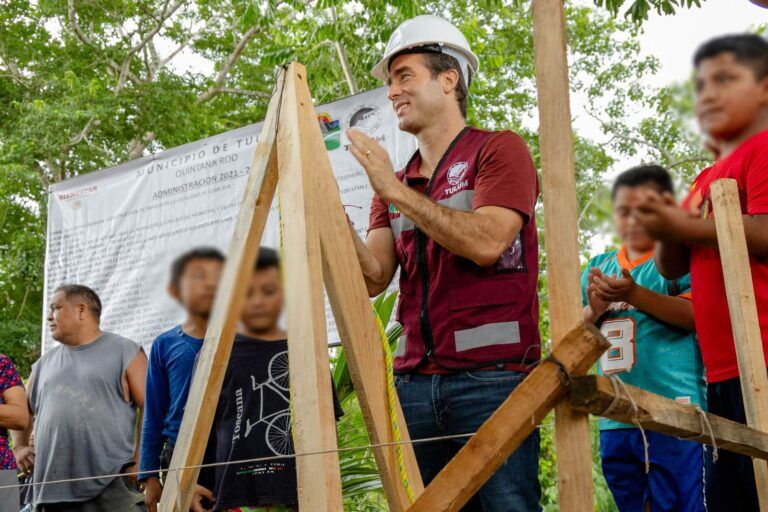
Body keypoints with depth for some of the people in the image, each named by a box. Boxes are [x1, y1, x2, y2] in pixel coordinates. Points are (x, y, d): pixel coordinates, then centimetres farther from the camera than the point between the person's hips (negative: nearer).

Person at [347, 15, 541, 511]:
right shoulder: (396, 181, 19)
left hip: (490, 376, -6)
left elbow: (487, 243, -14)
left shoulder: (498, 149, 3)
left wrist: (396, 191, -12)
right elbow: (374, 277, 8)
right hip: (415, 379, 6)